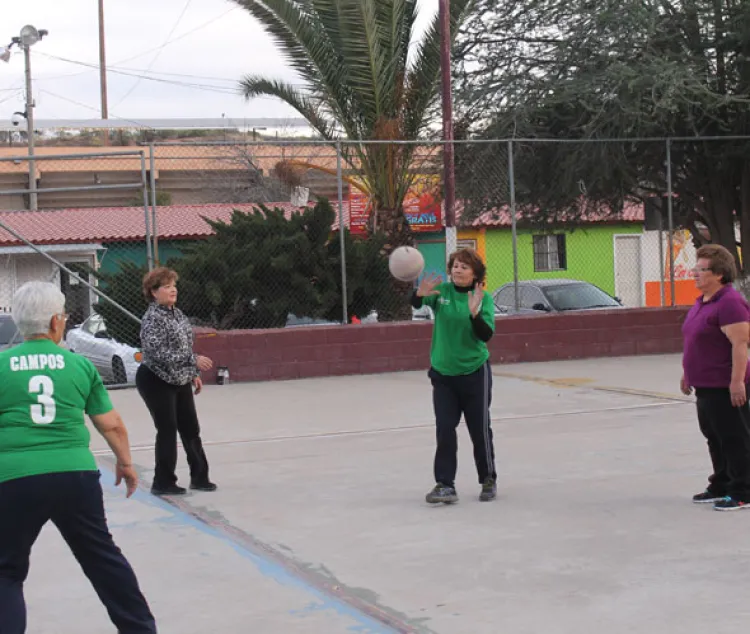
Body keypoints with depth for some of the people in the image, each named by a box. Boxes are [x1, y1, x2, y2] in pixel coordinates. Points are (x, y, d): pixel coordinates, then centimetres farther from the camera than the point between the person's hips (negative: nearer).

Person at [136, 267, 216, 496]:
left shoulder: (177, 314, 8)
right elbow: (157, 353, -27)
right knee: (168, 431, -3)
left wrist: (193, 374, 17)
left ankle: (199, 477, 21)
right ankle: (163, 483, 8)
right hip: (157, 382, -8)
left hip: (179, 381, 8)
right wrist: (194, 360, -26)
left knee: (191, 429, 11)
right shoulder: (153, 318, -18)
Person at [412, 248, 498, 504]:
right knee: (445, 430, -2)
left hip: (474, 373, -2)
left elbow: (487, 335, -16)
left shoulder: (484, 298, -7)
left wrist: (474, 313, -32)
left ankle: (489, 480, 24)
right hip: (443, 373, 2)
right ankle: (445, 485, 0)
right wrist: (420, 294, -39)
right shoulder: (442, 290, -2)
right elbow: (416, 304, -17)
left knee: (480, 430, 6)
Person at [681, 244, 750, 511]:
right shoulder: (702, 302, 14)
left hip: (725, 387, -10)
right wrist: (687, 373, 24)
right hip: (704, 385, 10)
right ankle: (720, 486, 27)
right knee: (715, 438, 17)